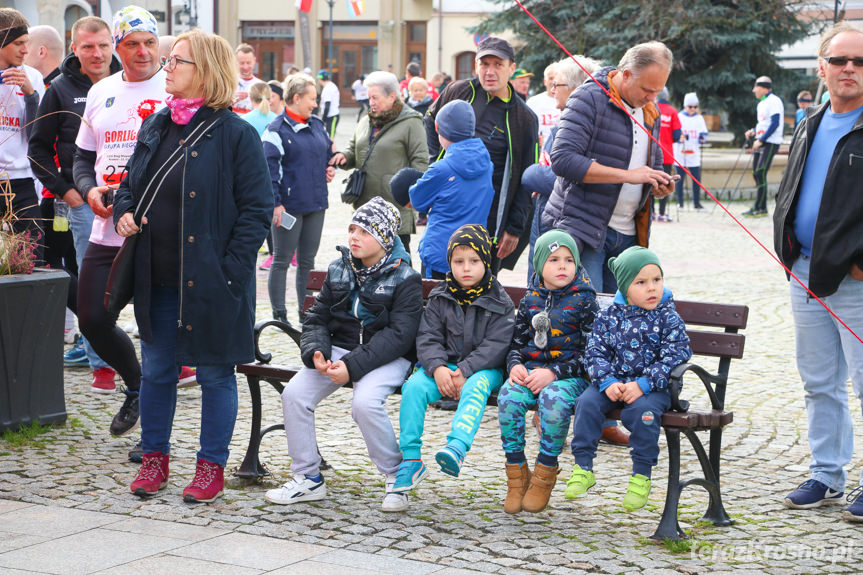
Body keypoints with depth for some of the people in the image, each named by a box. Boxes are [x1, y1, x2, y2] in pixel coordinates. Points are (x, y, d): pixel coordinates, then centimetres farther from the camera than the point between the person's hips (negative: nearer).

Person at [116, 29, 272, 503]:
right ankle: (155, 458, 25)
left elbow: (256, 209, -10)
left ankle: (212, 467, 17)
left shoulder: (236, 134, -9)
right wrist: (124, 211, 1)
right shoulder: (155, 127, 9)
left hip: (210, 281, -6)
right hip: (158, 279, 6)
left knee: (215, 374, 6)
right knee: (156, 369, 12)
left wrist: (229, 269, -16)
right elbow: (130, 182, 23)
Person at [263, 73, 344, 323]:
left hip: (315, 204, 7)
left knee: (307, 261, 12)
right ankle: (279, 315, 8)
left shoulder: (317, 125, 12)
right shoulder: (277, 130, -10)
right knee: (282, 261, 2)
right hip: (288, 207, -7)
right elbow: (269, 168, -13)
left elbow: (328, 152, 27)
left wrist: (330, 167, 5)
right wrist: (275, 203, -18)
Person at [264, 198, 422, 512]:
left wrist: (353, 366, -24)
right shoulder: (339, 271, 9)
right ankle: (308, 478, -3)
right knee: (294, 394, -16)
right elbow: (316, 318, 11)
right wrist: (316, 352, -12)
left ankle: (397, 479, -12)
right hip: (339, 349, 6)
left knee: (365, 402, -33)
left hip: (385, 357, -5)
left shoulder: (404, 279, -8)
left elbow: (398, 335, -16)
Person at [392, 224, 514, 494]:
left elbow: (495, 345, -10)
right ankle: (410, 459, -21)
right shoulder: (440, 298, 7)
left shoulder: (499, 302, -1)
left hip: (483, 368, -3)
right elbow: (427, 337, 2)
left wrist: (465, 371, -21)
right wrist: (437, 368, -18)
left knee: (475, 388, -37)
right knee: (414, 387, -24)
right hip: (444, 364, 3)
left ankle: (456, 447, -57)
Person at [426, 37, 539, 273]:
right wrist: (437, 160, 11)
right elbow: (432, 119, 25)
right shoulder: (459, 91, 3)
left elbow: (527, 180, -1)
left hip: (490, 217, -2)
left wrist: (514, 228, -5)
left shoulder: (524, 119, -3)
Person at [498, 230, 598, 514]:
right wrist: (515, 365, -5)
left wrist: (554, 373, -17)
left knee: (553, 398, -37)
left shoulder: (584, 300, 1)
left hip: (570, 375, -4)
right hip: (530, 371, 4)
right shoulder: (531, 299, 14)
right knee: (508, 395, -28)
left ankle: (544, 475, -18)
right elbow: (516, 342, 18)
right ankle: (517, 476, -15)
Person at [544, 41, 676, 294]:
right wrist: (627, 175, -22)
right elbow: (562, 160, -21)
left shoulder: (651, 113, 15)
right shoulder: (589, 99, -9)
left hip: (627, 235, 7)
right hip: (582, 230, -7)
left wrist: (658, 185, 2)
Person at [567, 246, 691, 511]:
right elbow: (595, 352, 3)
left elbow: (676, 356, -11)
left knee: (641, 410, -32)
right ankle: (583, 467, -8)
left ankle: (641, 474, -16)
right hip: (613, 383, 3)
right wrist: (607, 382, -16)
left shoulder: (668, 318, -4)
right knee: (587, 403, -21)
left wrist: (642, 384, -21)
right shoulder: (608, 316, 4)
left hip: (653, 387, -3)